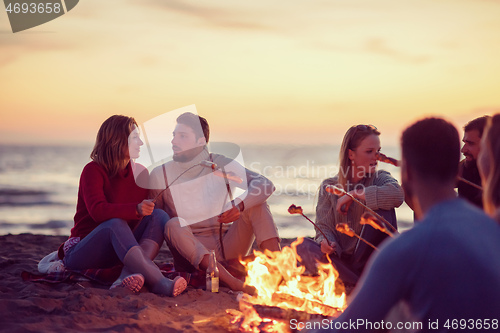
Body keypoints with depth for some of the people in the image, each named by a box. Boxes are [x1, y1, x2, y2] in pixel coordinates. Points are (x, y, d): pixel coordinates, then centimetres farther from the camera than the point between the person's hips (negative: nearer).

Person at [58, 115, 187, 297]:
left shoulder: (140, 172, 8)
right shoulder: (93, 171, -10)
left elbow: (145, 210, 6)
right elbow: (97, 210, -29)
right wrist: (136, 209, -41)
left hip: (119, 249, 6)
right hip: (81, 252, -6)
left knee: (159, 215, -17)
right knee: (115, 223, -36)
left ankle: (128, 275, -41)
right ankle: (160, 283, -52)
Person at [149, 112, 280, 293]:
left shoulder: (219, 164, 1)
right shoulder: (160, 174, 3)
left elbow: (265, 184, -13)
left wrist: (239, 205, -30)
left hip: (228, 247, 1)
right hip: (191, 251, -1)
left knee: (254, 202, -15)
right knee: (174, 224, -31)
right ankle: (232, 282, -49)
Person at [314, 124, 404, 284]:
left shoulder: (380, 178, 1)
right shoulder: (329, 187, 5)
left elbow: (397, 194, -25)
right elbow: (324, 227, 0)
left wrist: (354, 195, -22)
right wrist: (325, 242, -25)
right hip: (342, 261, 1)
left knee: (383, 208, -22)